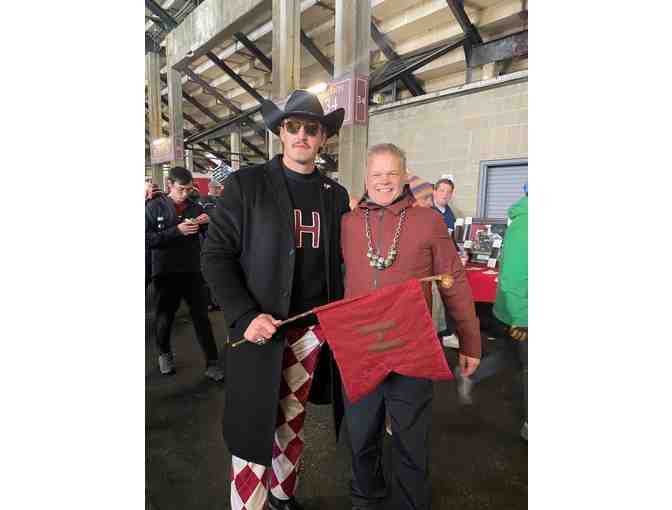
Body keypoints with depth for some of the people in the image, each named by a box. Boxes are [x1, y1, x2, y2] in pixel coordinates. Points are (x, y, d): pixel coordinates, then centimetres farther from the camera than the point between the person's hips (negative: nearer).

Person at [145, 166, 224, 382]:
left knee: (202, 317, 2)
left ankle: (212, 363, 10)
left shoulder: (196, 208, 6)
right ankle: (164, 353, 39)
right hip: (165, 273, -1)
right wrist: (176, 230, -20)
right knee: (164, 318, 13)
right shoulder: (154, 207, 0)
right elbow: (147, 239, -9)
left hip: (193, 271, 1)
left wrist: (207, 223, -14)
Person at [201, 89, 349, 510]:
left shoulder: (336, 195, 7)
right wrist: (245, 316, -16)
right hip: (260, 326, -3)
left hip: (313, 328, 4)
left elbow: (339, 263, 11)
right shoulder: (246, 184, -3)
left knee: (293, 421, 19)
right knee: (253, 432, 4)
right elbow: (216, 255, -5)